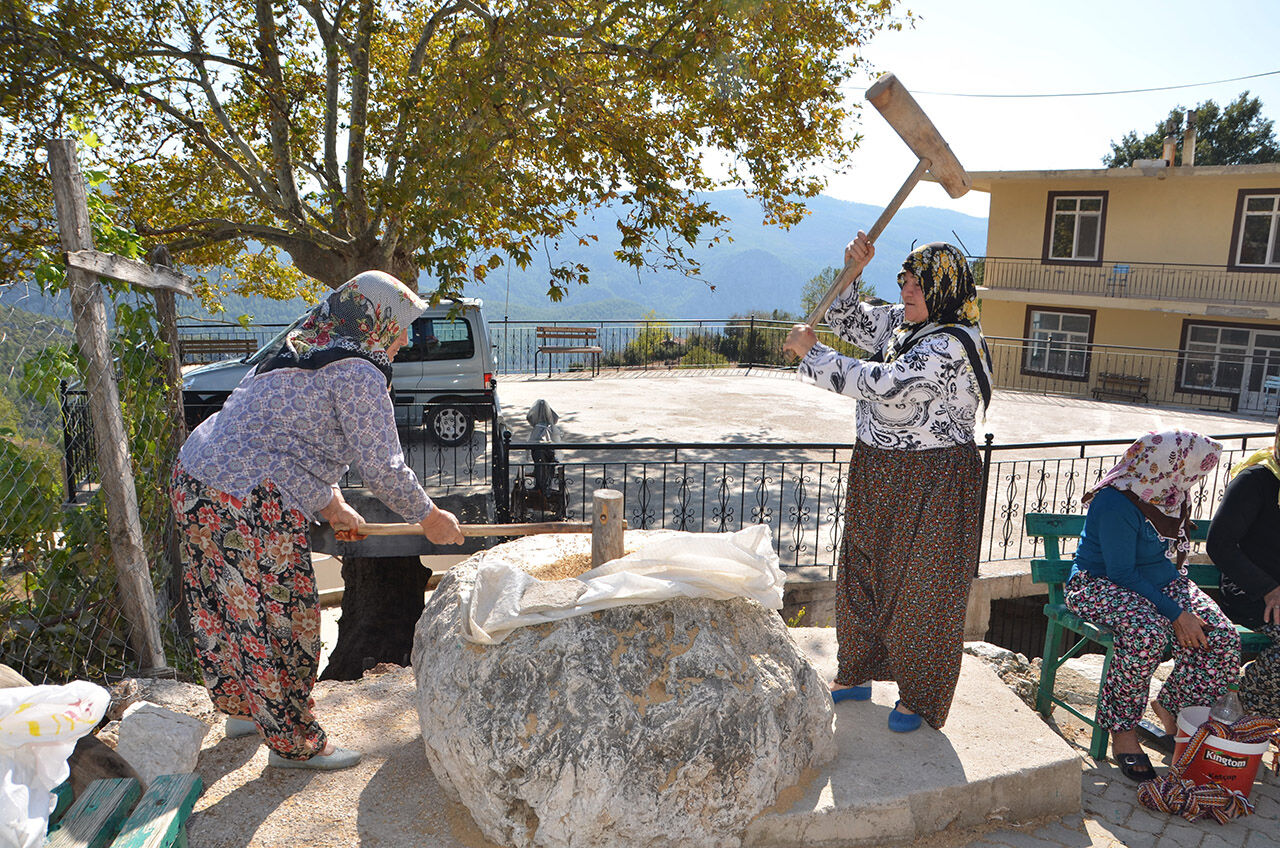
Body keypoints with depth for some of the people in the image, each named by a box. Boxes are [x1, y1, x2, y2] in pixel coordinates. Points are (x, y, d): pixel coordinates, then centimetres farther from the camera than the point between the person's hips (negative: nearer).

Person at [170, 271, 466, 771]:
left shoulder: (302, 355, 18)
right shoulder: (358, 373, -13)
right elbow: (381, 466, -13)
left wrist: (331, 507, 27)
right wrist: (428, 517, 2)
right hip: (249, 504, -10)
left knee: (225, 607, 23)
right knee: (282, 620, 3)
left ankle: (242, 709, 42)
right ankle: (294, 743, 18)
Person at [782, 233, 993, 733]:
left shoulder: (951, 346, -23)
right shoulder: (900, 322, 5)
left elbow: (881, 385, -31)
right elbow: (846, 320, 15)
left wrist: (810, 352, -22)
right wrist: (852, 272, -3)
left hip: (931, 485, -9)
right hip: (877, 474, 9)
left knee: (920, 588, 5)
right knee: (863, 574, 17)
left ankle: (919, 697, 24)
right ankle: (856, 676, 35)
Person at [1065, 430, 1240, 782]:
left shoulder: (1173, 493, -1)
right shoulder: (1116, 504, -26)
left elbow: (1176, 550, 14)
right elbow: (1123, 574, -23)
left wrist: (1182, 606, 2)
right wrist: (1175, 613, -24)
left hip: (1162, 580, 8)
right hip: (1101, 584, -8)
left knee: (1223, 639, -13)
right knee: (1147, 631, -37)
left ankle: (1172, 707, 11)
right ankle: (1122, 730, -18)